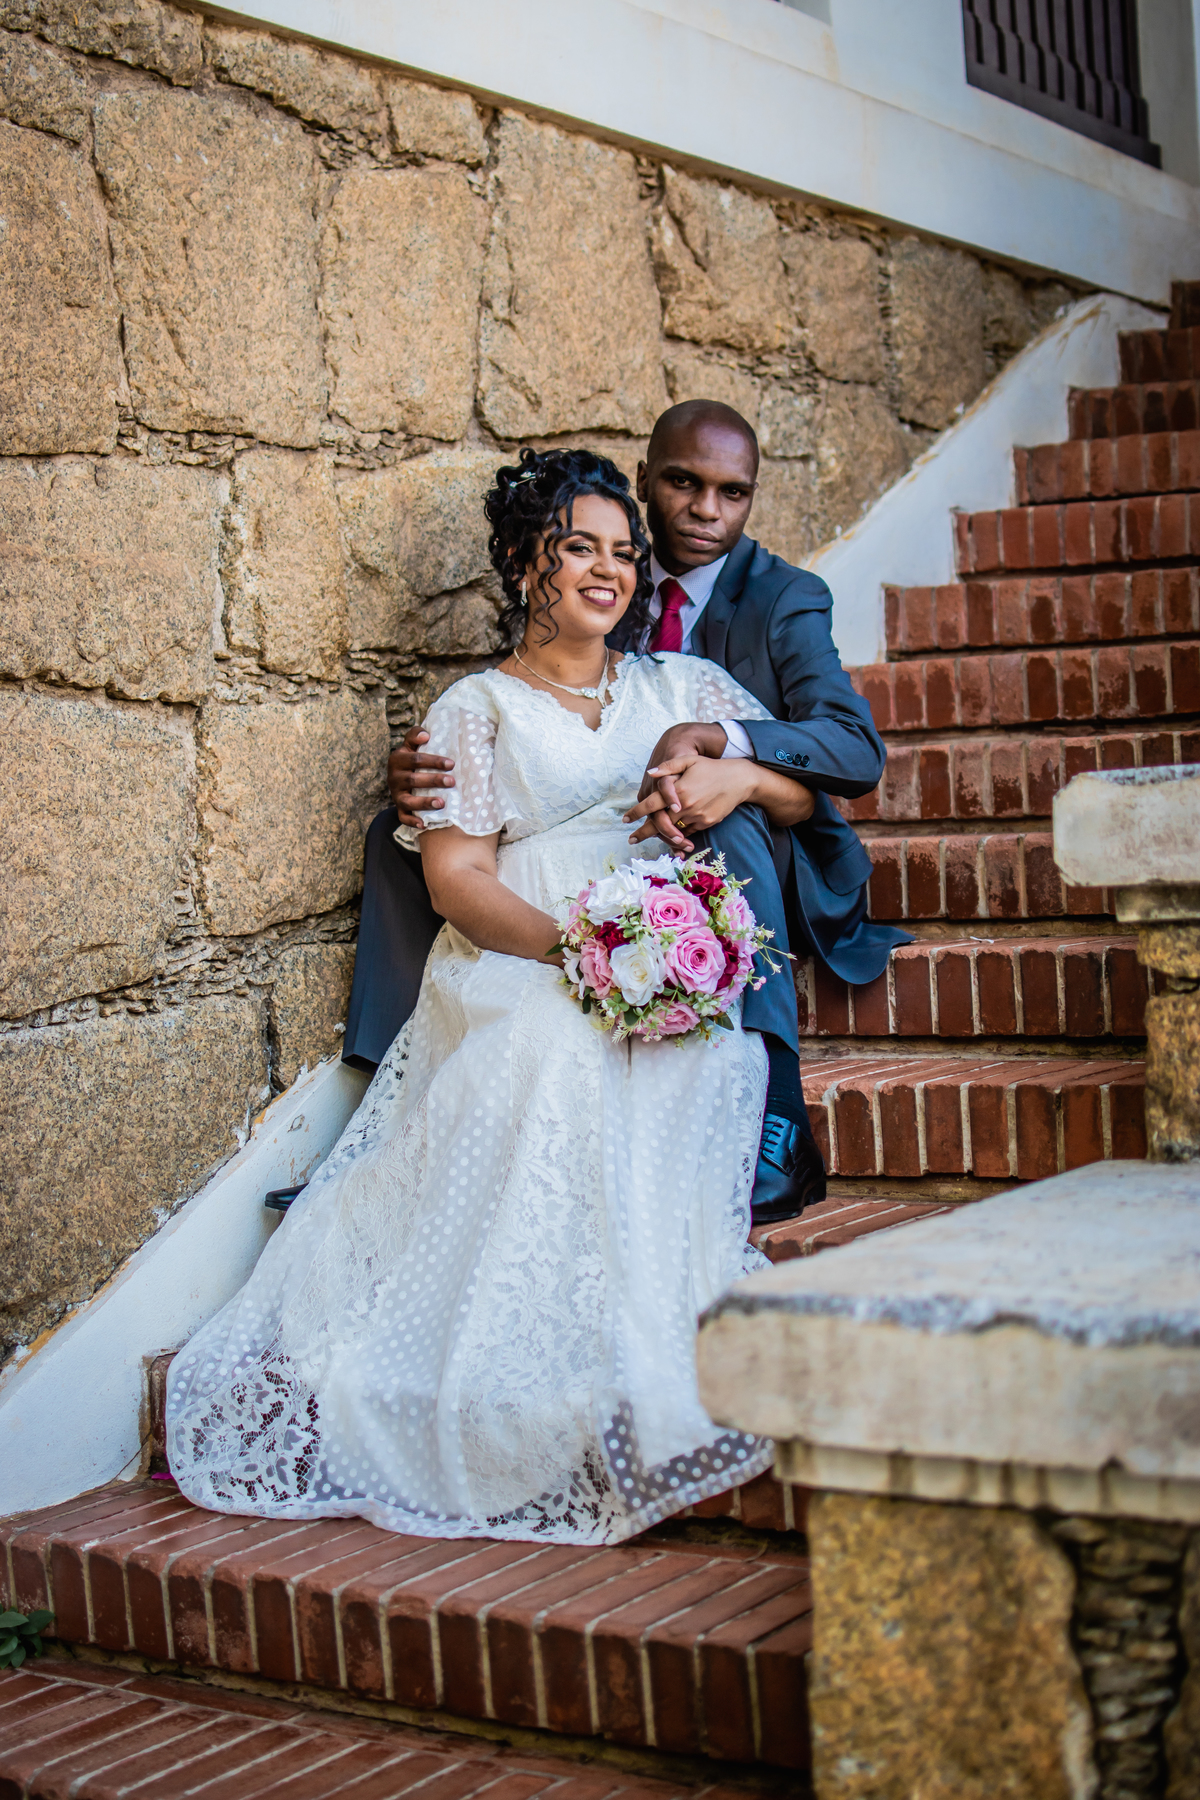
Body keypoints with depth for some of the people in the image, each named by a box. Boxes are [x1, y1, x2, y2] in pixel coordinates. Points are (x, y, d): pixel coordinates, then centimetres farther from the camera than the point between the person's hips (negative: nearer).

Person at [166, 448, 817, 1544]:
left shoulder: (682, 686, 26)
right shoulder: (475, 711, 16)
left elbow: (808, 792, 22)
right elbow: (455, 878, 2)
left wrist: (737, 771, -2)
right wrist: (571, 945, -16)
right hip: (517, 974, -2)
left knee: (663, 1078, -34)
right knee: (555, 1053, -37)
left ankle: (624, 1401, -33)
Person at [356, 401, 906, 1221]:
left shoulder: (785, 600, -4)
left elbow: (858, 747, -19)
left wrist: (721, 737, -38)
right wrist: (418, 776, -20)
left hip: (764, 864, -4)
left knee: (724, 816, -40)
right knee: (402, 835, -9)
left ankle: (773, 1132, -39)